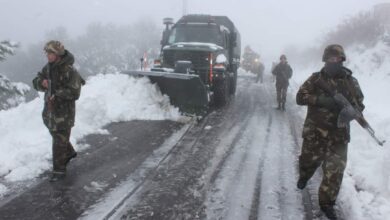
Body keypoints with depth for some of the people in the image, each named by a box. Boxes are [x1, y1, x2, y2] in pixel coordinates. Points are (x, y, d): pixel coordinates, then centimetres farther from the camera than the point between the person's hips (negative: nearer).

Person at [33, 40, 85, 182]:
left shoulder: (69, 71, -20)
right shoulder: (48, 68, 4)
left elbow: (74, 93, -24)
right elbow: (36, 83, 9)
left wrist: (56, 91, -26)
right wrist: (41, 83, -13)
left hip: (64, 111, -8)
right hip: (50, 108, 8)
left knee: (60, 142, -3)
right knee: (56, 135, 25)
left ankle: (59, 170, 8)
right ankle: (69, 153, 49)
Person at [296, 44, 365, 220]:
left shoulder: (351, 81, 3)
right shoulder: (316, 78, 0)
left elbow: (359, 105, 4)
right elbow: (300, 97, -8)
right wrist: (322, 100, -24)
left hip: (339, 134, 1)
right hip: (315, 131, -1)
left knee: (335, 170, 0)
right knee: (309, 160, 14)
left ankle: (326, 202, 18)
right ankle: (304, 177, 50)